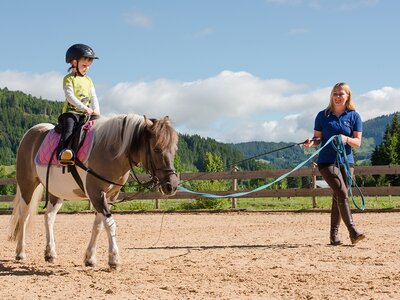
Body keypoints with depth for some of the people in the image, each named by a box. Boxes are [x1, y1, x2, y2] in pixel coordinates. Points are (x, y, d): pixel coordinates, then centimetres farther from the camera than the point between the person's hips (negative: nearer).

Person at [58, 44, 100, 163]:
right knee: (69, 126, -33)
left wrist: (96, 110, -3)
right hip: (71, 111, -6)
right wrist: (84, 108, -19)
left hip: (86, 113, 6)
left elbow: (93, 97, 17)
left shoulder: (88, 80, 21)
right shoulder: (69, 78, 1)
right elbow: (70, 96, -11)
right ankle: (63, 150, -49)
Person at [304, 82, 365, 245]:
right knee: (342, 194, -18)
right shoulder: (323, 115, 3)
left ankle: (334, 235, 17)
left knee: (338, 198, 7)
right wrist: (311, 142, -17)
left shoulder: (354, 116, 4)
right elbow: (318, 139, 6)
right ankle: (353, 232, -23)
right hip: (327, 161, -2)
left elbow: (358, 142, 0)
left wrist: (347, 139, -21)